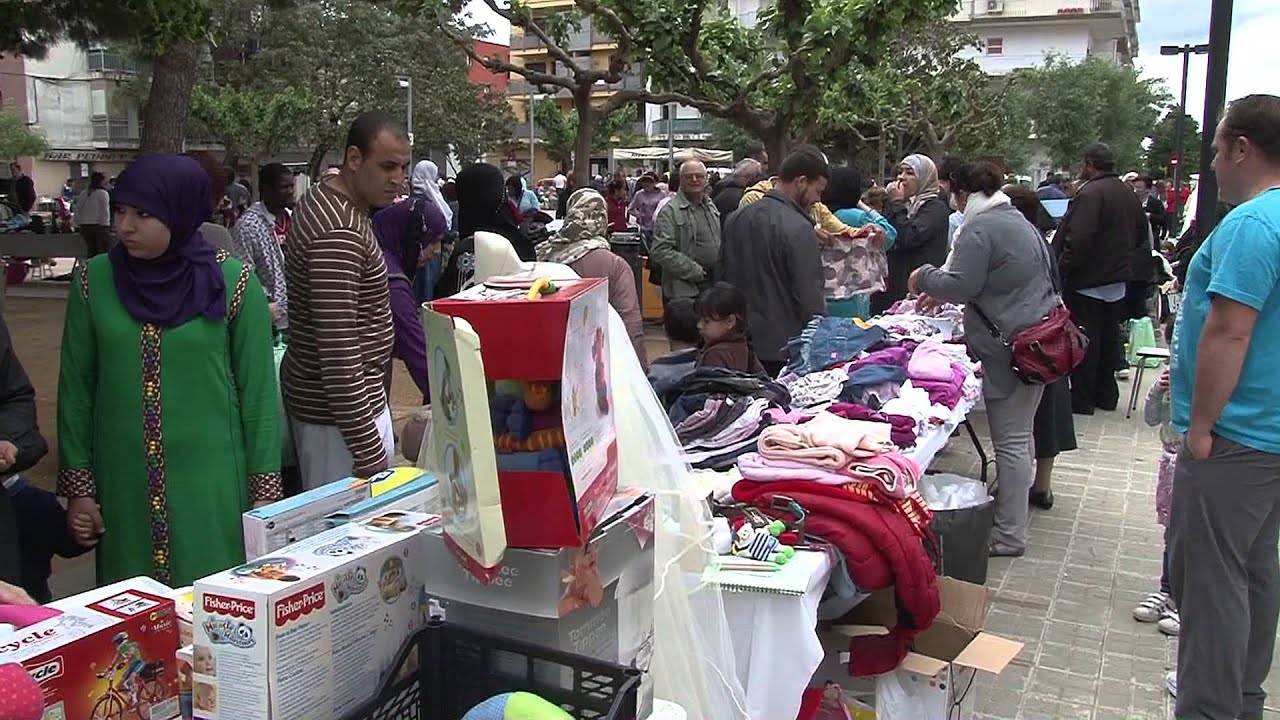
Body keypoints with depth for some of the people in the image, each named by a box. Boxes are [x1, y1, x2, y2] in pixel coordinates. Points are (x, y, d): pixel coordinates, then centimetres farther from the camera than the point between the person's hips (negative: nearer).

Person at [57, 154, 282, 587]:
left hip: (211, 487, -2)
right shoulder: (94, 281, 1)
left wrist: (264, 491, -2)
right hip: (123, 487, 2)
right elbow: (75, 388, 6)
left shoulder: (232, 283, -6)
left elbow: (258, 392, -3)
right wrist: (78, 487, 5)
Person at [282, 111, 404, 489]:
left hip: (320, 394, 10)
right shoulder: (339, 232, -23)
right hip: (340, 410, -10)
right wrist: (368, 451, -25)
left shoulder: (324, 199, 9)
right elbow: (339, 352, -27)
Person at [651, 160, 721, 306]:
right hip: (683, 290, -7)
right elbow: (660, 251, -19)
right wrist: (694, 271, -18)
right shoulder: (670, 211, -10)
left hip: (714, 286, 7)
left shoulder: (711, 207, 15)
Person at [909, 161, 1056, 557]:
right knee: (1020, 432, 19)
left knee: (1010, 441, -3)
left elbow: (961, 286, -17)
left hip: (1011, 348, -10)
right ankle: (1015, 496, 33)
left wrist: (925, 278, 0)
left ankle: (1010, 535, 4)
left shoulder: (979, 228, -13)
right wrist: (940, 292, 29)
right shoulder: (1018, 220, 18)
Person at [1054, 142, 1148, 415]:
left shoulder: (1089, 193, -19)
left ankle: (1081, 399, 5)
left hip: (1087, 281, -9)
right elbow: (1141, 235, 19)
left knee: (1084, 341, -1)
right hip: (1118, 279, 9)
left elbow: (1077, 240, -27)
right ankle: (1106, 394, 26)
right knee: (1109, 338, 16)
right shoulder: (1128, 194, 10)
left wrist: (1061, 269, -18)